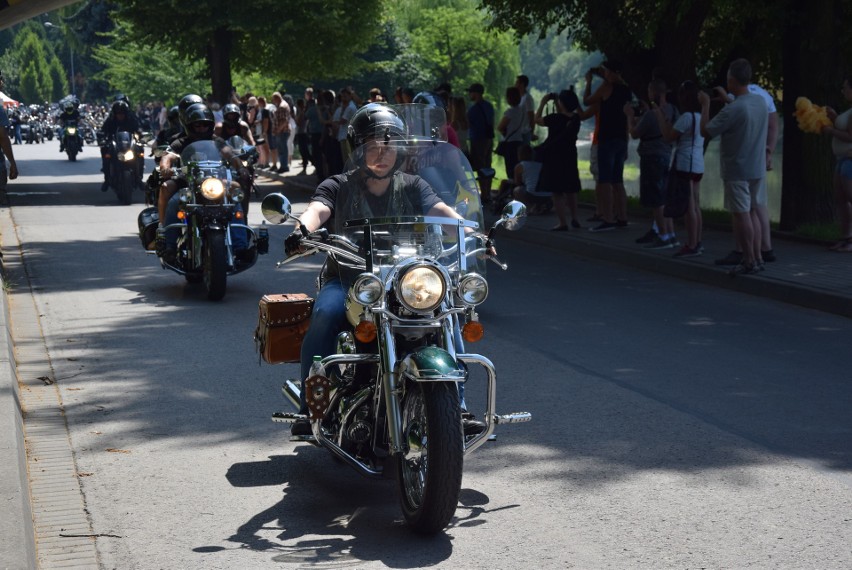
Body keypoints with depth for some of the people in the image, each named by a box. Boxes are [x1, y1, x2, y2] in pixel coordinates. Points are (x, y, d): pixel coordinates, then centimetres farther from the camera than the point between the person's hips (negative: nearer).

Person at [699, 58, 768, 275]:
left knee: (741, 214, 0)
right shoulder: (760, 102, 2)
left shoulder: (732, 110, -22)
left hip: (737, 170, -7)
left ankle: (749, 261, 4)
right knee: (753, 211, 15)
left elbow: (705, 131, -14)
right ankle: (757, 258, 18)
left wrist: (705, 105, -2)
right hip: (758, 168, 7)